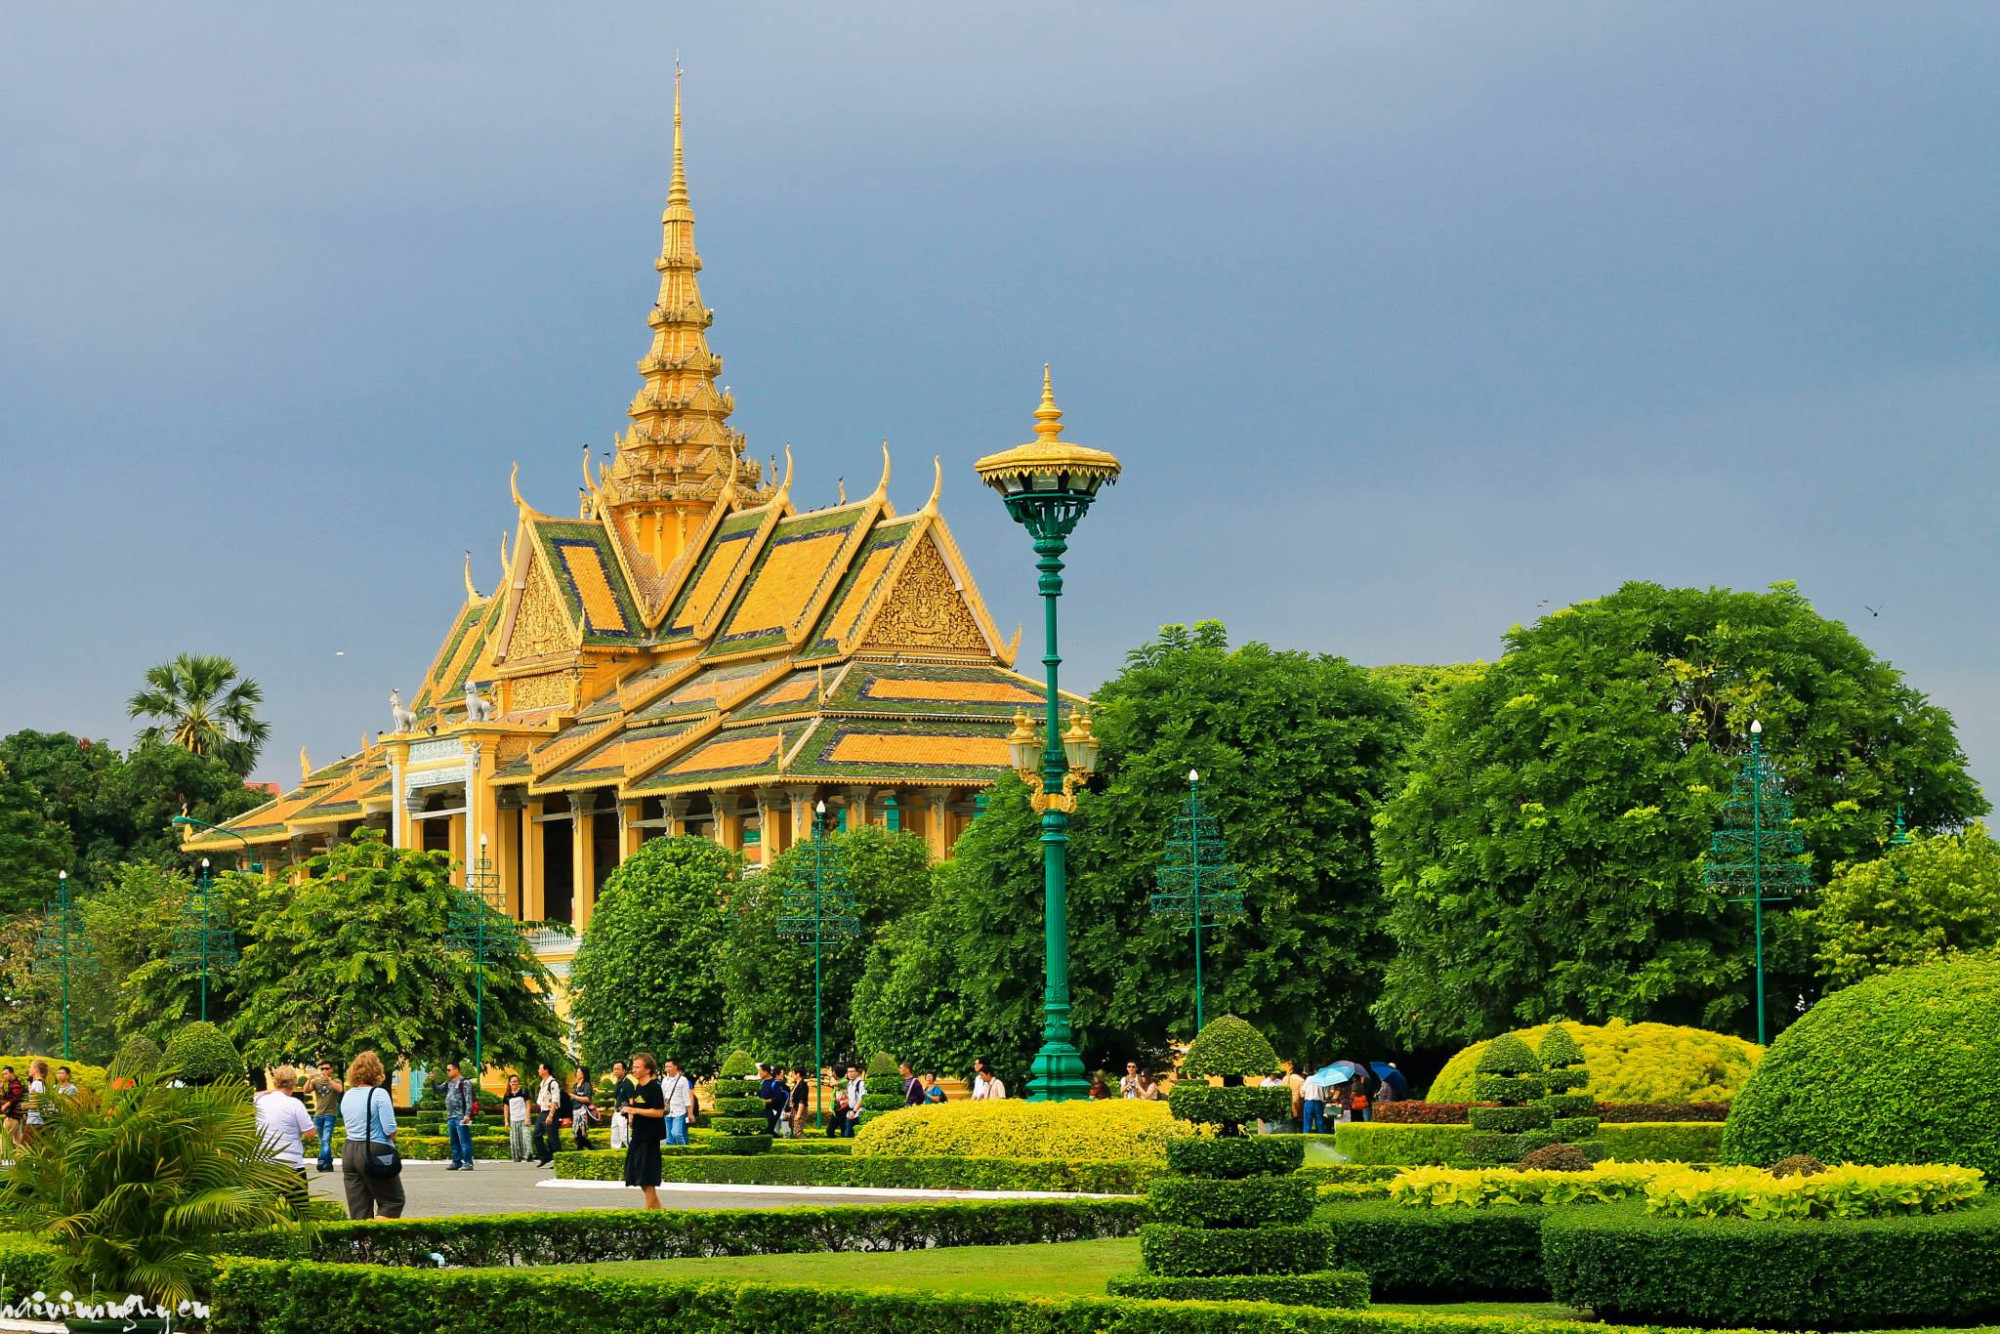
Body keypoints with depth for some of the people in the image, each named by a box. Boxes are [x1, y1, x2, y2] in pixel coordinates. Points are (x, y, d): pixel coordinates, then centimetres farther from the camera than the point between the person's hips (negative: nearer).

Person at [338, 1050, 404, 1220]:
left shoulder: (346, 1096, 9)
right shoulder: (379, 1094, -12)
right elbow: (390, 1129, -15)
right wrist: (392, 1137, 5)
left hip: (349, 1150, 6)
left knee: (358, 1210, 9)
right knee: (393, 1201, 5)